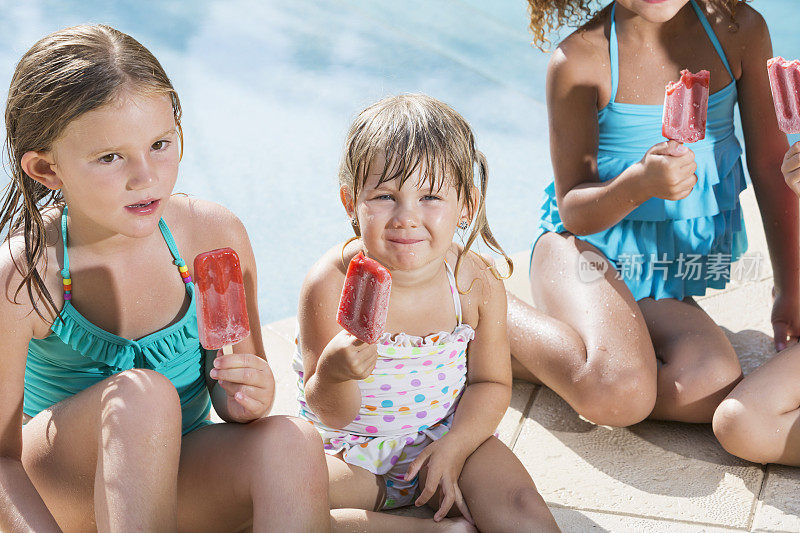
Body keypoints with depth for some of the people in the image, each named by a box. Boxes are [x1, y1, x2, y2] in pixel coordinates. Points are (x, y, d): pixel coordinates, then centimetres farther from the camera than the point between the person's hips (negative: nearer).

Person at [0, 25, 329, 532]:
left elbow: (227, 380, 1)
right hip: (60, 490, -2)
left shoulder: (216, 236, -12)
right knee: (140, 394, -34)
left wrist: (246, 398, -22)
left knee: (292, 442, -28)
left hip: (178, 477, 2)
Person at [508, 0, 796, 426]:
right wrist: (641, 183, -31)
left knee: (715, 392, -28)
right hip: (586, 241, -4)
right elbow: (574, 213, -9)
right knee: (620, 394, -34)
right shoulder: (578, 59, -12)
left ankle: (520, 361, -8)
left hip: (672, 274, 4)